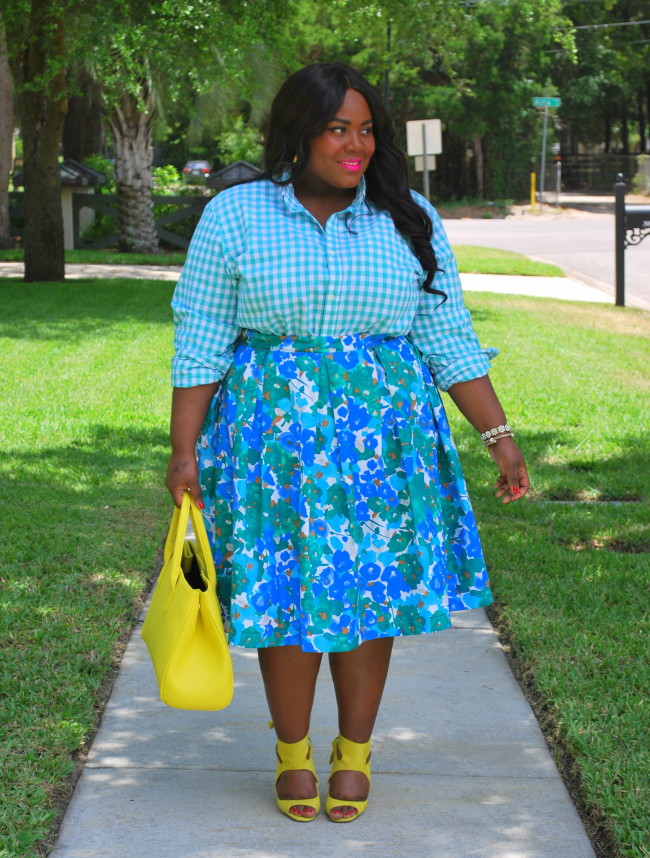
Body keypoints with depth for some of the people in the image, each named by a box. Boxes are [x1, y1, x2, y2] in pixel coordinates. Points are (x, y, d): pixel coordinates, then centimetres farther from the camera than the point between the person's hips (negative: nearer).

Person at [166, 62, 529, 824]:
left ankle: (354, 752, 21)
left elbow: (449, 339, 6)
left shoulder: (408, 221, 4)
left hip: (381, 436, 2)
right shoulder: (235, 217, -1)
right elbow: (200, 344, -1)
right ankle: (292, 752, 20)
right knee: (284, 590, 2)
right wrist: (184, 450, -5)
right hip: (272, 433, -1)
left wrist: (498, 435, 1)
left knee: (370, 590, 4)